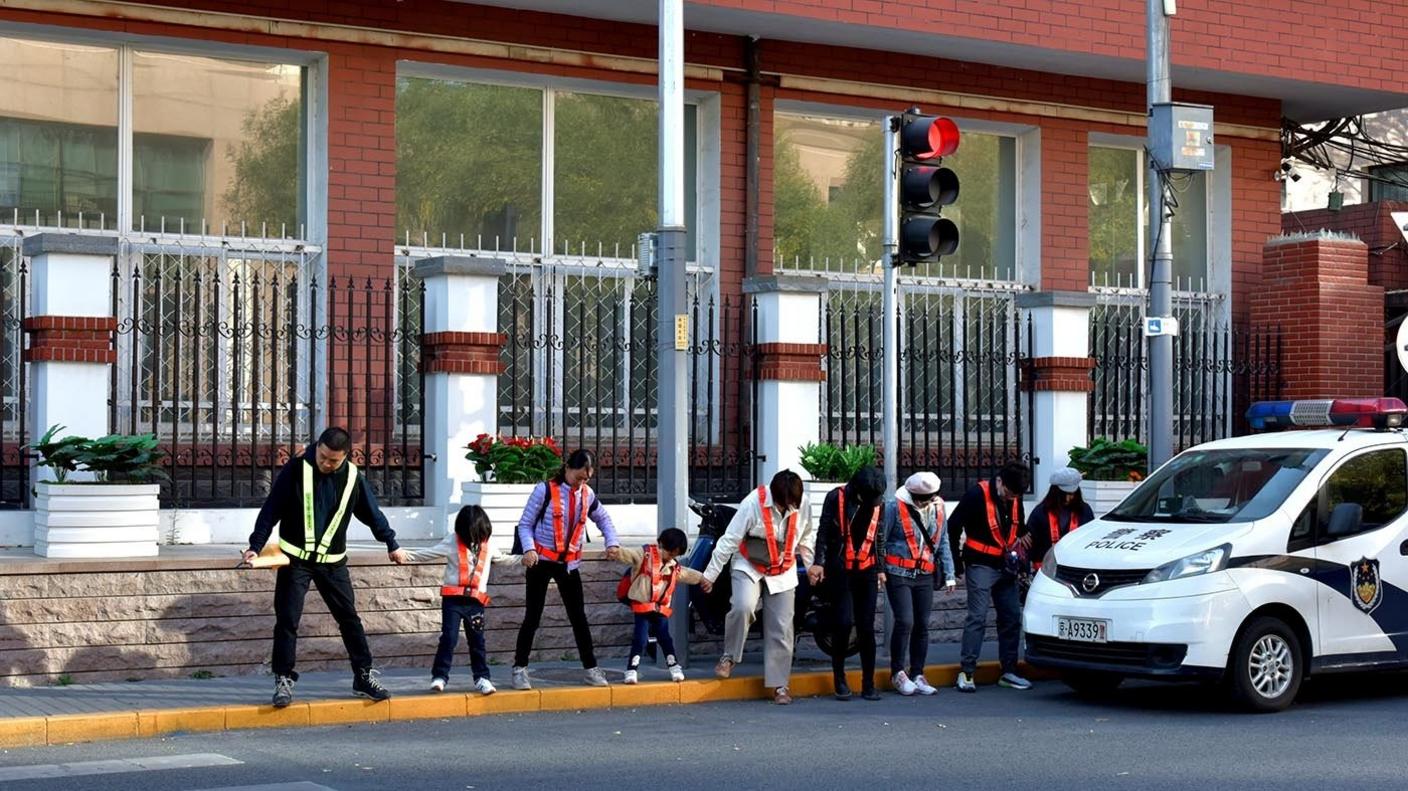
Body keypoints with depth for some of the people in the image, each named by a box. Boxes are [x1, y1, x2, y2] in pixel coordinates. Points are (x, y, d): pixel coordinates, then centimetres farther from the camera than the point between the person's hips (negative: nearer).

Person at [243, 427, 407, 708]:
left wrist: (392, 544, 12)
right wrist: (255, 545, -12)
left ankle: (364, 676, 13)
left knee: (349, 618, 4)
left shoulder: (352, 478, -3)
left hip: (332, 561, 2)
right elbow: (271, 509, -7)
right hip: (295, 558, -2)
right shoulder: (295, 469, -10)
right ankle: (283, 679, 3)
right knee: (287, 620, -5)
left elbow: (373, 513, 10)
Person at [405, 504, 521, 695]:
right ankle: (439, 676, -2)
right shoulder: (453, 542, -1)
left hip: (476, 601, 3)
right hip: (453, 599, -3)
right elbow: (428, 553, 2)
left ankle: (482, 677, 13)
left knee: (477, 640, 5)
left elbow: (503, 559, 26)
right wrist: (406, 555, -6)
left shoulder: (487, 546, 11)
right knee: (449, 637, -8)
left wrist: (525, 558, 20)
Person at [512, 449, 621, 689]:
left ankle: (591, 668, 14)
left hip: (570, 563, 4)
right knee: (532, 617, -1)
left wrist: (612, 542, 4)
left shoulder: (587, 495, 1)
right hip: (542, 560, -4)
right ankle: (519, 669, 7)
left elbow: (603, 518, 19)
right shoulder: (545, 490, -12)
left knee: (579, 617, 7)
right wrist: (529, 549, -23)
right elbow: (525, 524, -8)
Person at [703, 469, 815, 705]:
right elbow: (729, 540, -17)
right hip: (749, 567, -3)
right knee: (742, 606, -30)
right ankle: (729, 657, -7)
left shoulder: (802, 503, -10)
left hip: (783, 573, 3)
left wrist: (812, 565, 12)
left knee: (781, 629, 1)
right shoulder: (754, 503, -23)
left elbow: (805, 537, 10)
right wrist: (711, 574, -13)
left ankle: (779, 685, 12)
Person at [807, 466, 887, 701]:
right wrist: (819, 563, -12)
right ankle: (839, 680, 3)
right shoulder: (836, 497, -5)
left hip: (866, 570, 3)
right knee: (843, 622, -10)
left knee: (867, 627, 1)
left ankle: (868, 684, 6)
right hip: (839, 570, -3)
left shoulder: (879, 503, 7)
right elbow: (823, 532, -4)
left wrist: (880, 568, 16)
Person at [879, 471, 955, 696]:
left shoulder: (937, 508, 9)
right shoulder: (896, 507, -8)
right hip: (899, 574, -5)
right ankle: (897, 673, 1)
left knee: (922, 625, 5)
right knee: (905, 621, -13)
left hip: (924, 576, 5)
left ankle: (917, 674, 14)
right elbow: (881, 539, -6)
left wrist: (949, 575, 13)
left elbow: (942, 542, 16)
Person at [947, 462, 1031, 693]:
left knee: (1012, 617, 7)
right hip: (981, 567, -7)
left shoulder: (1015, 500, 5)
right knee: (977, 617, -12)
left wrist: (1022, 538, 3)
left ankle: (1008, 672, 15)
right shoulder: (977, 495, -14)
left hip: (1005, 568, 7)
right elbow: (953, 527, -9)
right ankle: (966, 672, -9)